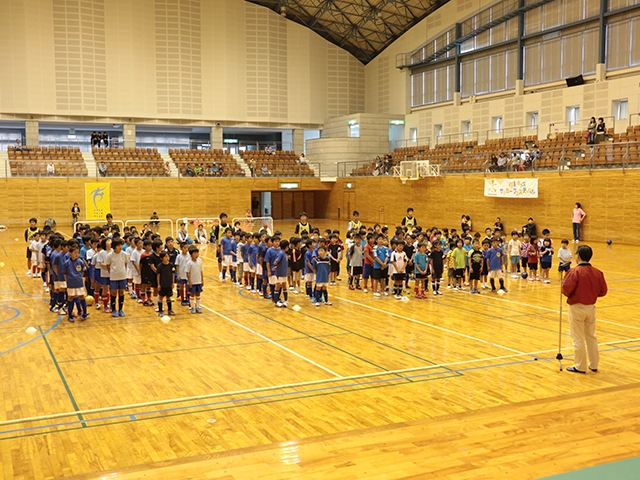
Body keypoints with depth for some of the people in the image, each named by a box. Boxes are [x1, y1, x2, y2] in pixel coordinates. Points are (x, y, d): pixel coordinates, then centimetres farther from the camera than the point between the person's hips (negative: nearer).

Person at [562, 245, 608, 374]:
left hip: (577, 308, -5)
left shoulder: (575, 272, -18)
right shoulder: (598, 272, -3)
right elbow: (603, 291, 2)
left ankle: (580, 366, 12)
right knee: (591, 336, 18)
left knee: (578, 338, 5)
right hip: (591, 307, 5)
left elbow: (566, 290, -23)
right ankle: (594, 365, 26)